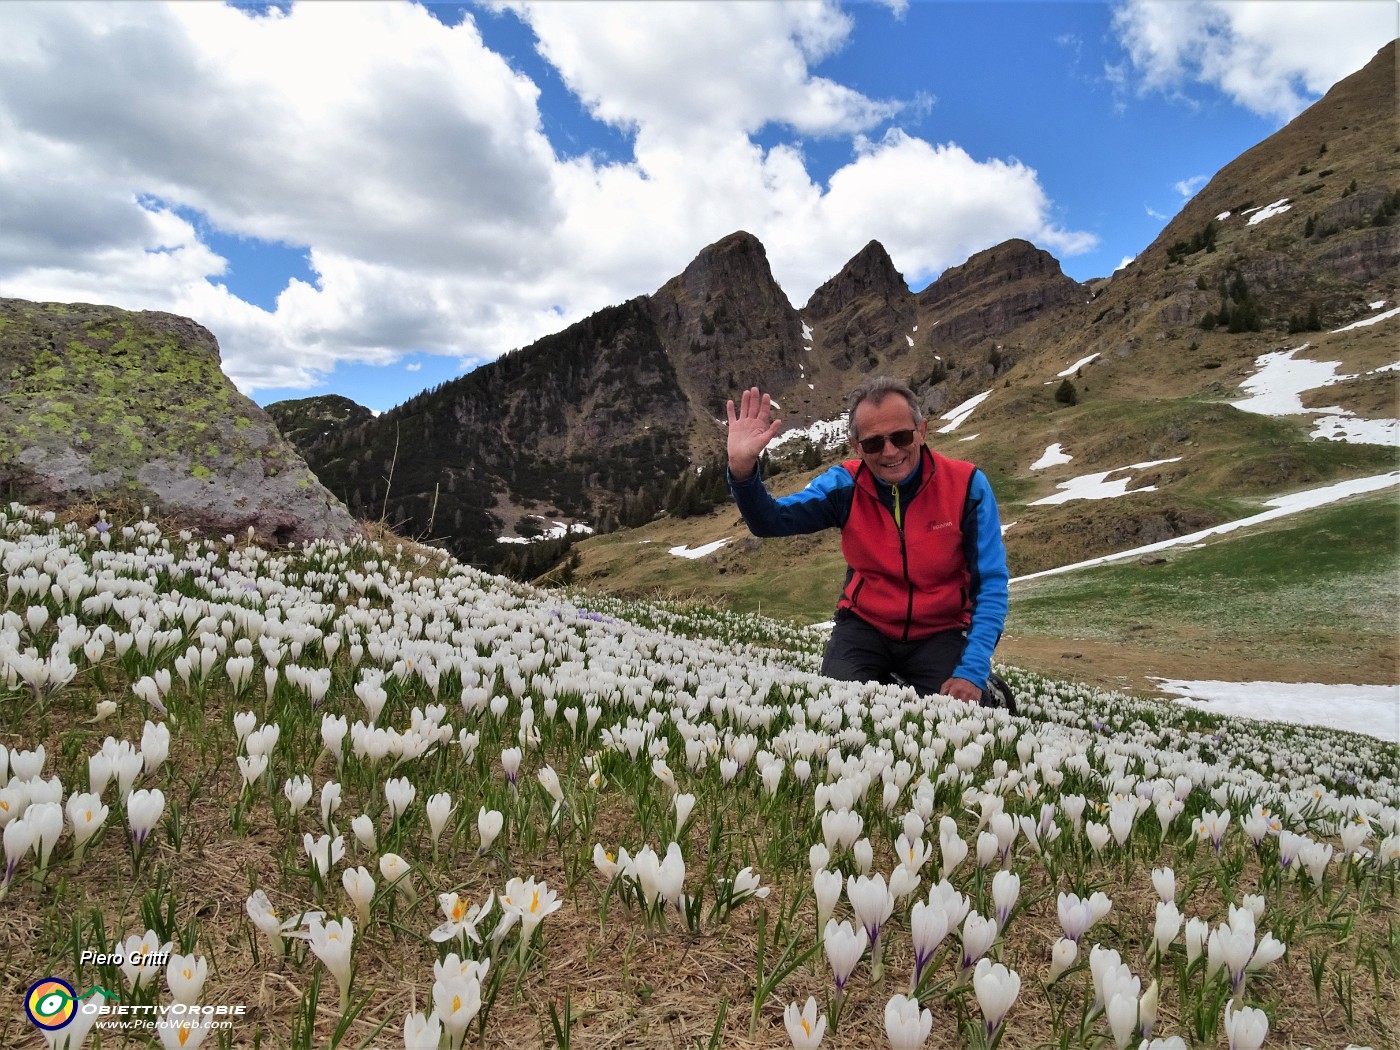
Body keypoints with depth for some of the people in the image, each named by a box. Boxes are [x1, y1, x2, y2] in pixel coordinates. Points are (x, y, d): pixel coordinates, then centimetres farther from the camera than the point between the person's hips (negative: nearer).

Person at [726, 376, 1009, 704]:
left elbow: (990, 584, -12)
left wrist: (972, 670, -23)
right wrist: (743, 470, -40)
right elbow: (770, 521, -19)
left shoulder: (966, 486, -15)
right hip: (865, 627, 1)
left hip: (941, 633, -1)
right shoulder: (845, 485, -11)